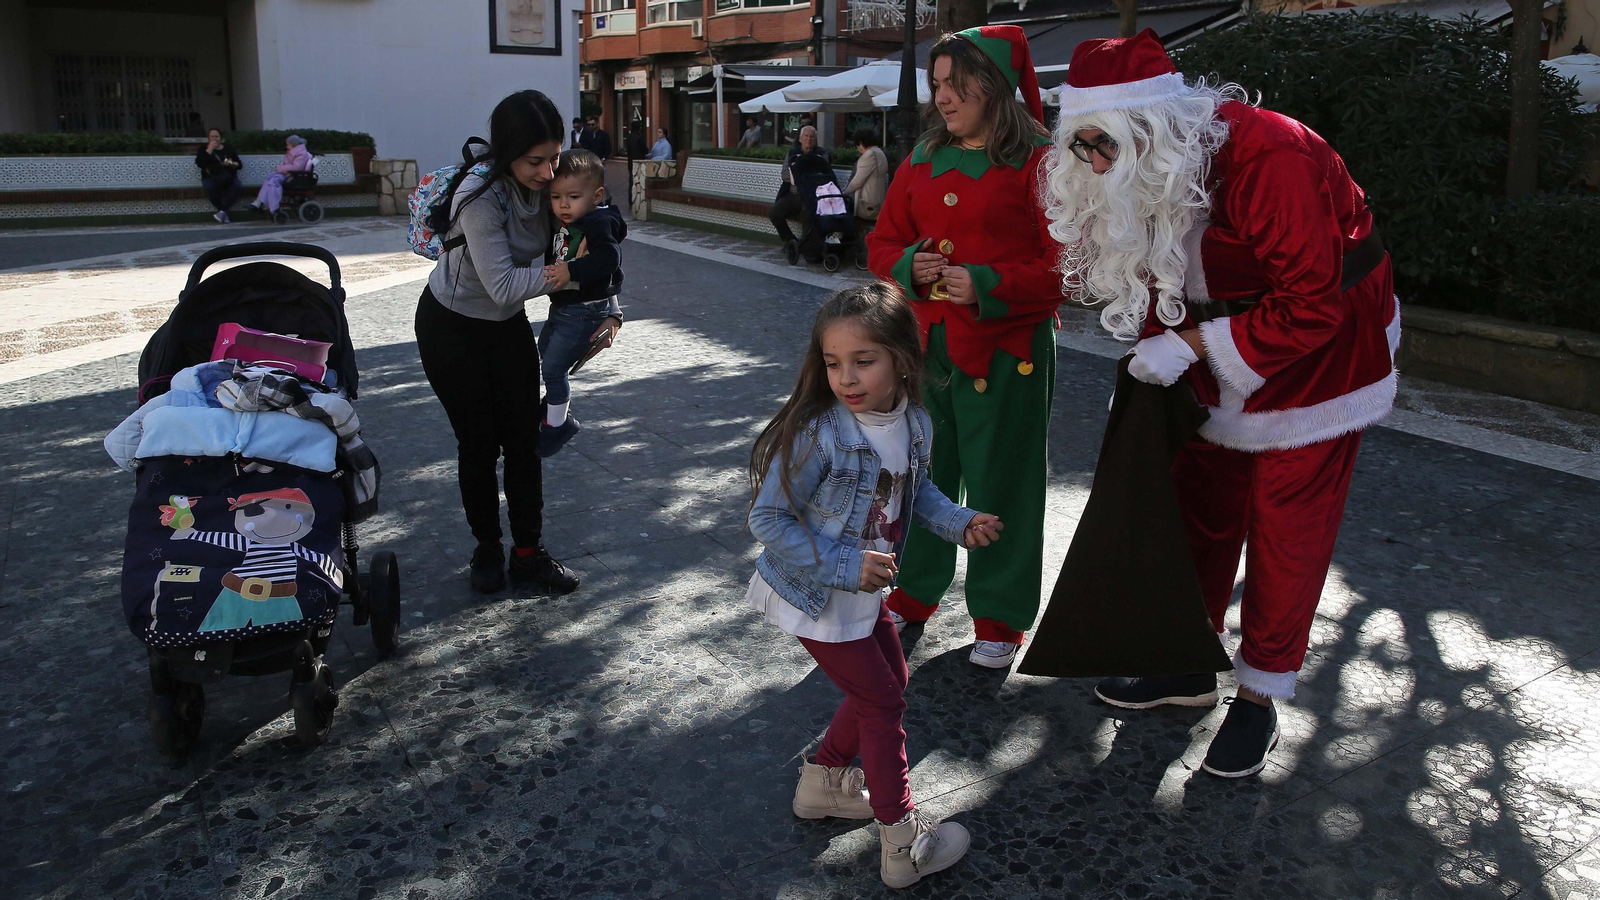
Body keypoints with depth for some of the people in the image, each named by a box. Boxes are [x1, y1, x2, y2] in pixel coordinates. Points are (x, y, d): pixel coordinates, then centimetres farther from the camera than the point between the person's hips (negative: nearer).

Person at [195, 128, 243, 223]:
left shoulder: (228, 149, 21)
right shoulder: (203, 149, 16)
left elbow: (240, 165, 15)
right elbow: (199, 163, -3)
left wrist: (232, 164, -7)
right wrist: (209, 150, -3)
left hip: (229, 177, 1)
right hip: (210, 178, -1)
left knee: (238, 187, -33)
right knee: (209, 187, -37)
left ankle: (222, 211, -32)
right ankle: (224, 212, -27)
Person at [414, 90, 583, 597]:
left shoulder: (547, 182, -14)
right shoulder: (480, 196, -32)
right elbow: (504, 285, -31)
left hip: (509, 326, 5)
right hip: (452, 329, -5)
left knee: (524, 439, 2)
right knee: (478, 442, 3)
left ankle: (529, 551, 13)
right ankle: (487, 548, 23)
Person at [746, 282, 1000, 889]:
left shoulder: (914, 424, -8)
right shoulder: (817, 435, -30)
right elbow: (768, 519, -24)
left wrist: (961, 523, -5)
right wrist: (843, 566, -28)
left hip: (863, 588, 8)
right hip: (814, 595, -7)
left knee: (888, 682, 22)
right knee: (881, 702, 3)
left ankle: (823, 780, 42)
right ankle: (902, 841, 19)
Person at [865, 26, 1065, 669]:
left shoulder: (1038, 164, -8)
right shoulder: (922, 161, 11)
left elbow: (1067, 265, -12)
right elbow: (883, 241, 16)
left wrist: (989, 286, -22)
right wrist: (906, 266, -6)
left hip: (1005, 351, -5)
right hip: (925, 345, 6)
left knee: (1000, 483, 4)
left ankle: (999, 617, 21)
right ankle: (914, 591, 33)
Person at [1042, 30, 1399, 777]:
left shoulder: (1267, 161, -32)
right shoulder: (1140, 170, -8)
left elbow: (1312, 305, -30)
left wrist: (1193, 344, -28)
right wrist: (1156, 354, -6)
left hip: (1318, 347, -7)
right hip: (1217, 361, 7)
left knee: (1286, 534, 1)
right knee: (1200, 511, 13)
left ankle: (1259, 698, 17)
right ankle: (1189, 666, 29)